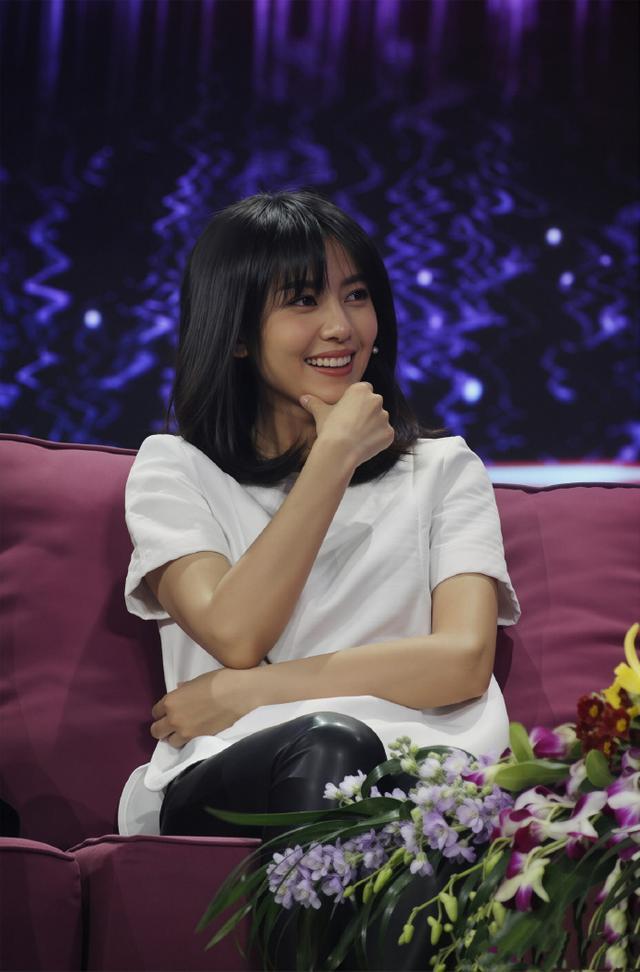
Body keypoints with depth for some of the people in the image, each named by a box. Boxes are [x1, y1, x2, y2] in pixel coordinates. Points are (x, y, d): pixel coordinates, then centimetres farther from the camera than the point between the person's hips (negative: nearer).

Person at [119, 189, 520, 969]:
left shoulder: (444, 471, 22)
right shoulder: (174, 471, 20)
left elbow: (463, 661, 3)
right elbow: (237, 634, -1)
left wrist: (245, 692, -3)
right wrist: (336, 456, 3)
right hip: (223, 781, 0)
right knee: (326, 746, -38)